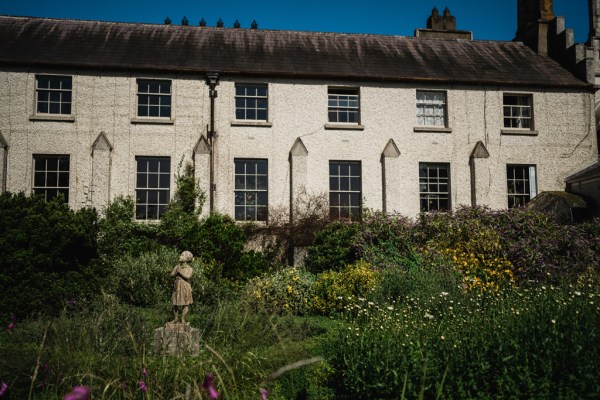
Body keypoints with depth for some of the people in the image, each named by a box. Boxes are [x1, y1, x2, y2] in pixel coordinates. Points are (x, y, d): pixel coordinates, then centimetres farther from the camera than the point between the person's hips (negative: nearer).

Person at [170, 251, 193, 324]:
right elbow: (171, 275, 4)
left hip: (185, 288, -3)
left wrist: (180, 272, -14)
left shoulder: (189, 269, -4)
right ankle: (176, 318, 24)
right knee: (175, 304, 7)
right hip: (177, 287, 3)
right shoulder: (177, 266, 7)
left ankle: (183, 319, 9)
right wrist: (176, 272, -13)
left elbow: (187, 277, -19)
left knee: (186, 305, -1)